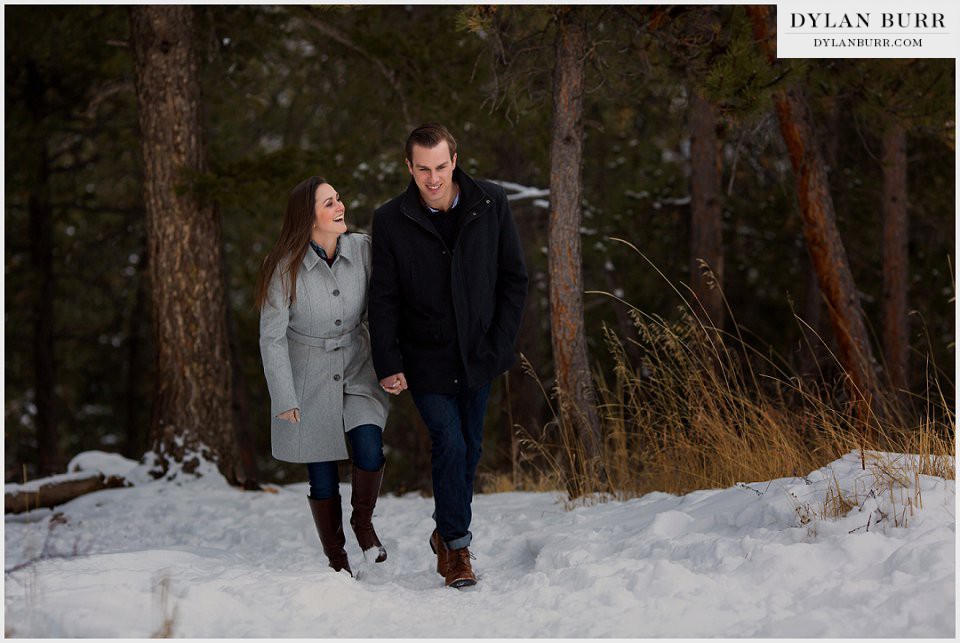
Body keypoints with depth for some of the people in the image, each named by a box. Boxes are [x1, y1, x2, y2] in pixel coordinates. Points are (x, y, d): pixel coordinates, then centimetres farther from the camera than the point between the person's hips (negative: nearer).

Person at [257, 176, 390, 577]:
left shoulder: (362, 249, -10)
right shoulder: (286, 268, -16)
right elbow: (272, 338, -11)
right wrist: (283, 399, -13)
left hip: (358, 370, 2)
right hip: (309, 379, -2)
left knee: (369, 450, -20)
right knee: (323, 479, 2)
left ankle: (363, 521, 8)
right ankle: (336, 560, 20)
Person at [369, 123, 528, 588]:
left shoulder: (490, 205, -5)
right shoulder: (391, 220, -8)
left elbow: (514, 279, 2)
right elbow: (383, 300, -3)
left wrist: (499, 344, -4)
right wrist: (388, 365, -9)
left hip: (478, 355, 2)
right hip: (426, 359, -2)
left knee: (468, 447, 10)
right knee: (449, 445, -12)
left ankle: (448, 533, 29)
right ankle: (457, 542, 2)